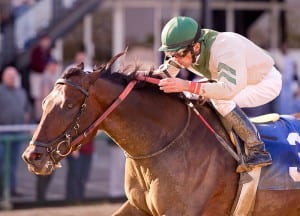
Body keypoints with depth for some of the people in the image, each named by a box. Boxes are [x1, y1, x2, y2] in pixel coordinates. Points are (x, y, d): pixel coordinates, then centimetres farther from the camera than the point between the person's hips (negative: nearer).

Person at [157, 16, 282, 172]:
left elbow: (229, 90, -51)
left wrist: (187, 86, -56)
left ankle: (257, 152, -24)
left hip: (267, 82, -8)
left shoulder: (224, 49, -40)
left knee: (221, 100, -29)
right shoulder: (184, 50, -15)